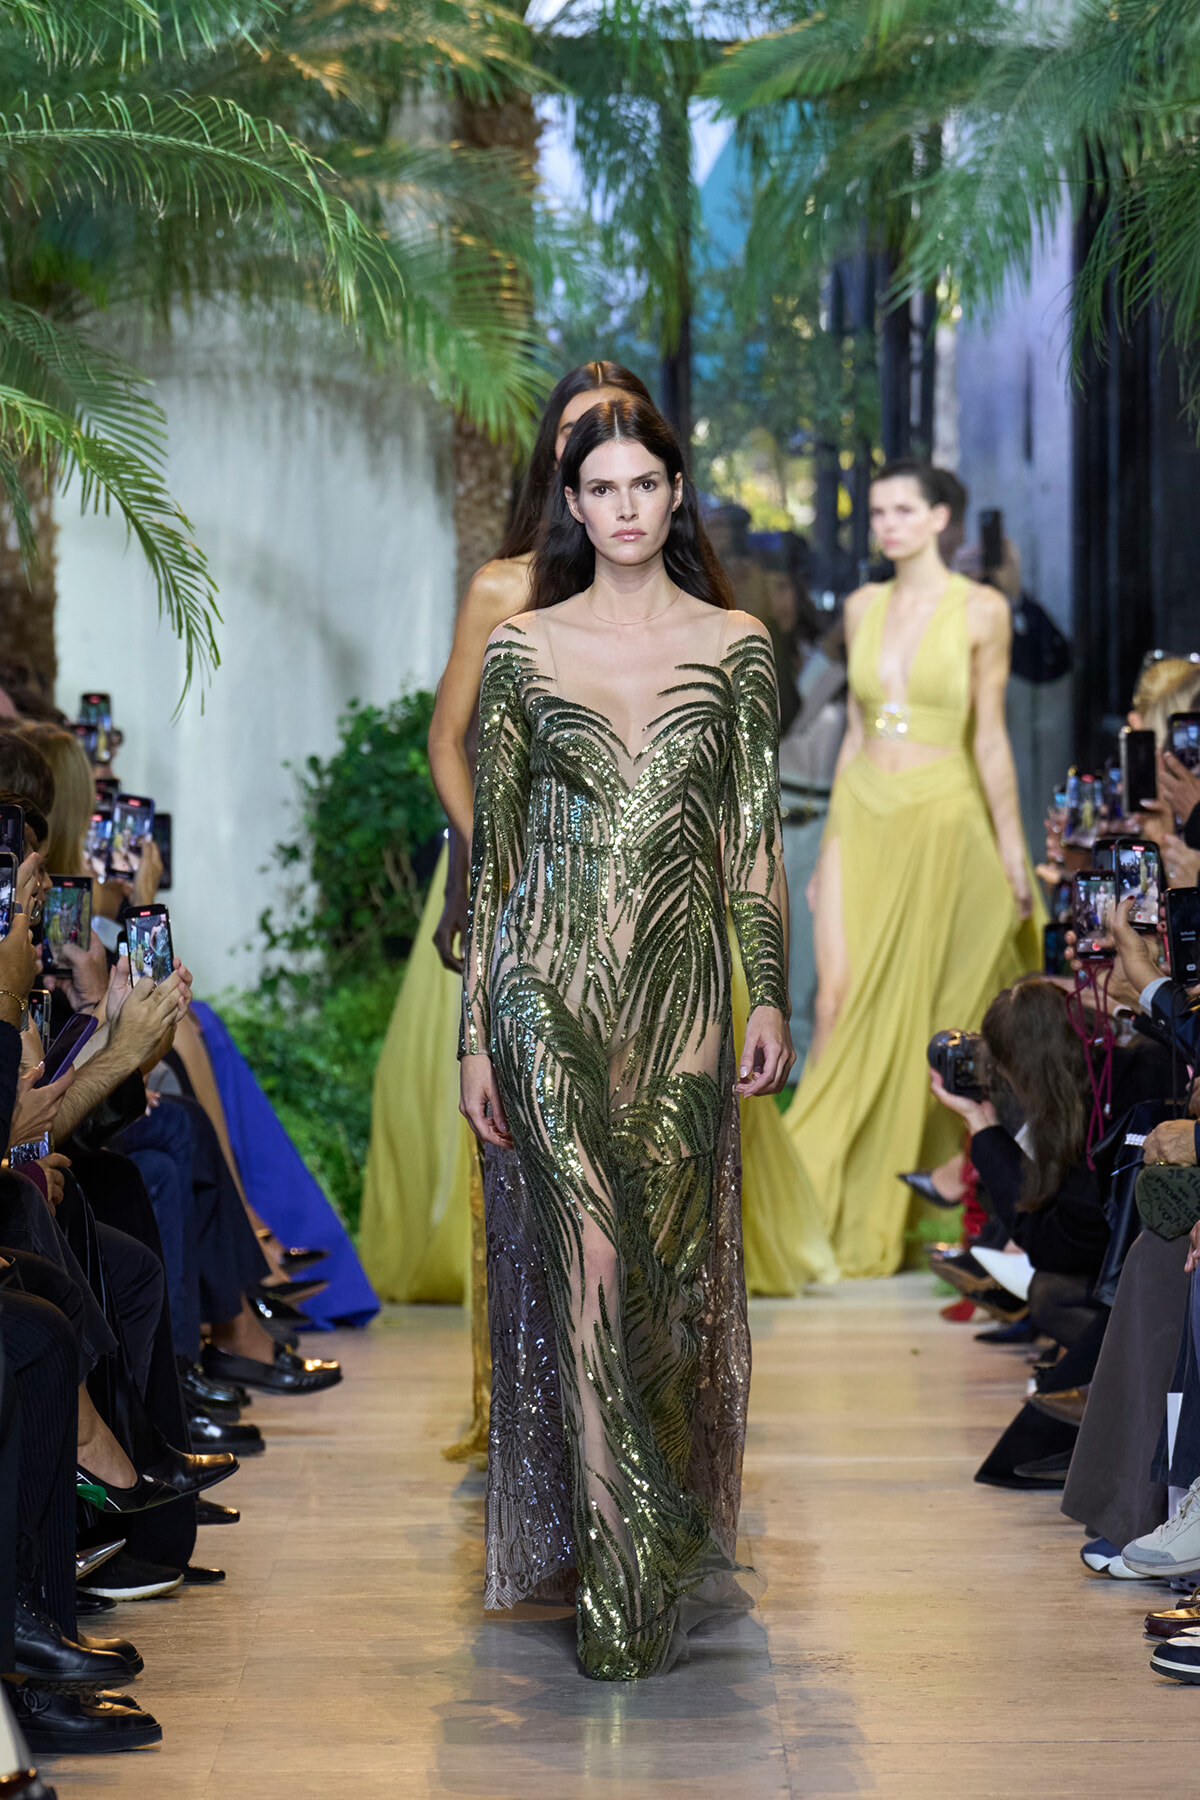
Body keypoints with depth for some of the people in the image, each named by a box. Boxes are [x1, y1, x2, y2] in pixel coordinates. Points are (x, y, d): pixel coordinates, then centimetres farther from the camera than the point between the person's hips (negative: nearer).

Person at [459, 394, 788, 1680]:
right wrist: (474, 1035, 0)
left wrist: (770, 994, 1)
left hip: (679, 984, 1)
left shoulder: (735, 645, 5)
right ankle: (620, 1584, -3)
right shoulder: (523, 647, 3)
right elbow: (492, 848, 3)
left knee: (678, 1258, 6)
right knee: (592, 1256, -7)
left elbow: (754, 833, 7)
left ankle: (683, 1548, 24)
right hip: (552, 982, -1)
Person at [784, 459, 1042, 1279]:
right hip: (861, 813, 4)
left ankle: (880, 1222, 10)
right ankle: (820, 1207, -2)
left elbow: (990, 737, -3)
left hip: (940, 818, -4)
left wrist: (1012, 850, -5)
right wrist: (831, 840, 13)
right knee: (843, 1003, -4)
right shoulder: (864, 607, 10)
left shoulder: (980, 610, -4)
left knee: (906, 1009, -1)